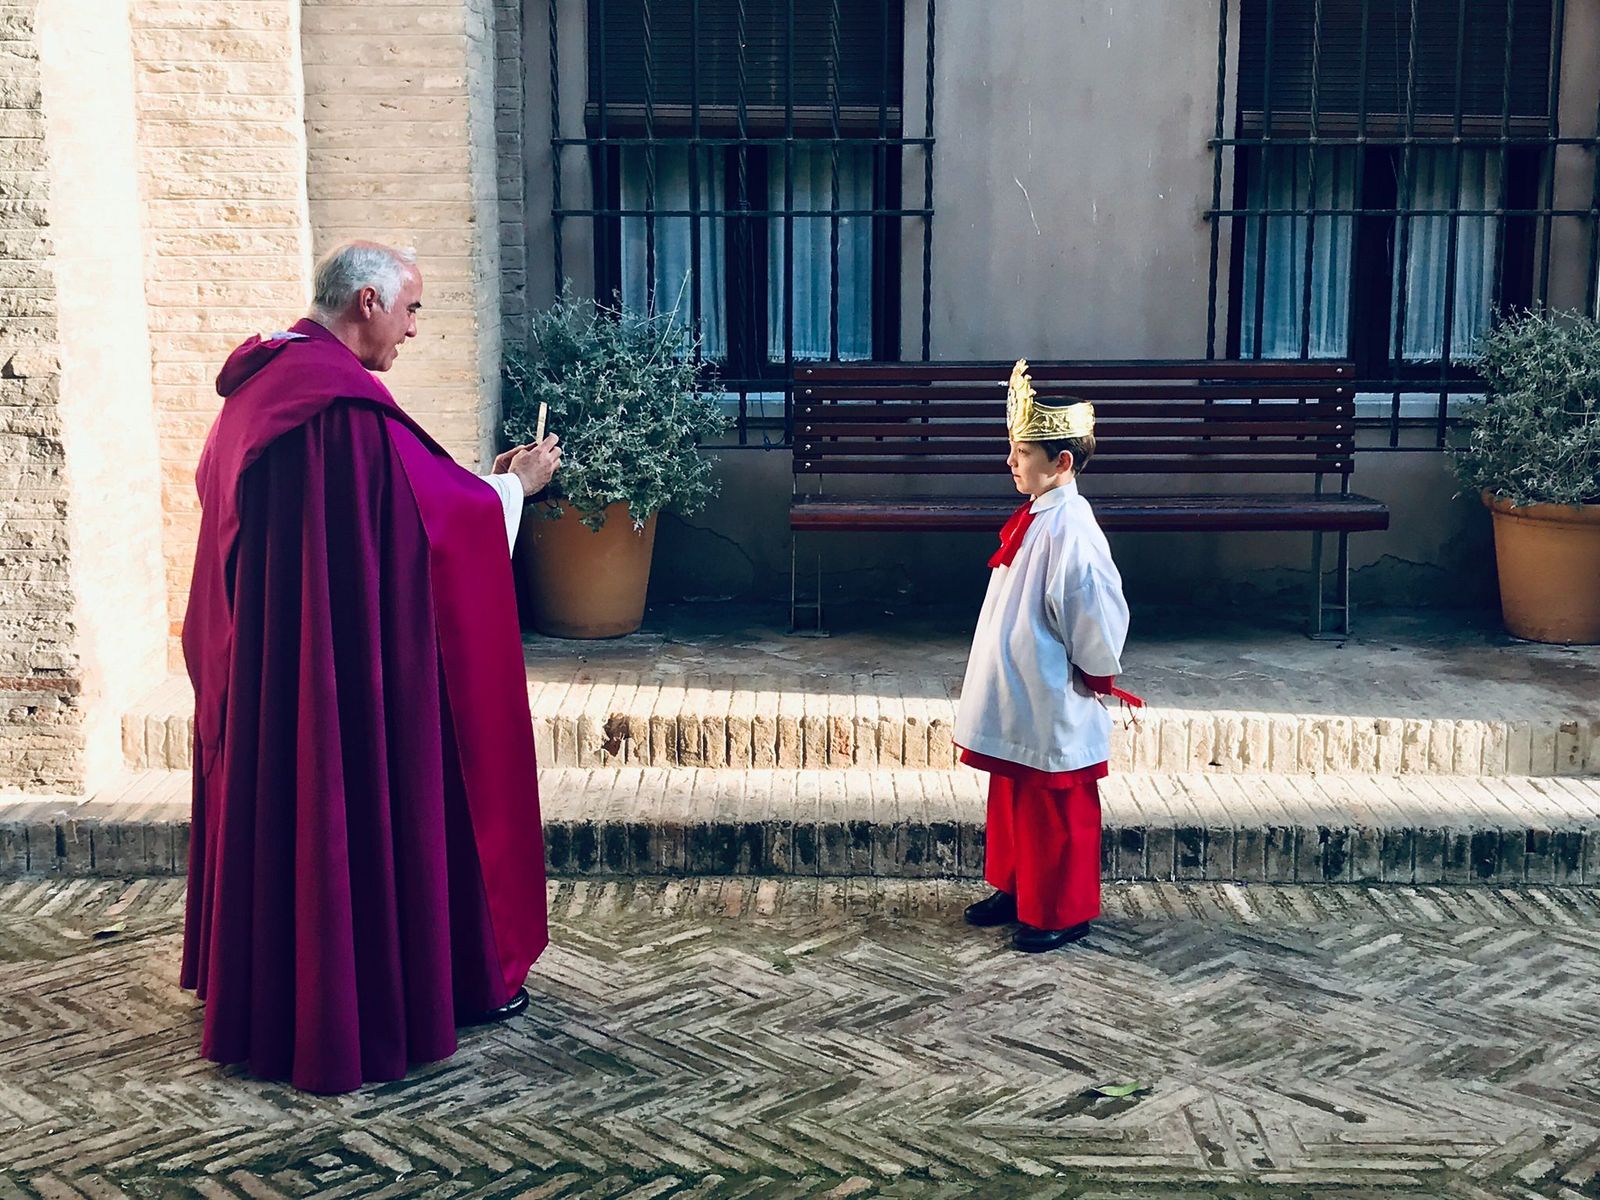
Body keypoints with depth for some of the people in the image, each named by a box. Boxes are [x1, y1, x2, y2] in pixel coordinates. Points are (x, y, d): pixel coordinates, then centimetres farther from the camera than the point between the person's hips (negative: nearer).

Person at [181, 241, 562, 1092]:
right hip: (354, 657, -10)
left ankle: (265, 982, 31)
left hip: (257, 661, 10)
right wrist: (515, 484, 2)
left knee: (277, 799, 18)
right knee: (371, 801, 3)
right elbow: (442, 507, -16)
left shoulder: (256, 385, 9)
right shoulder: (347, 399, -20)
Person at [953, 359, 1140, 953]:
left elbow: (1099, 615, -23)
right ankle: (1017, 888, 37)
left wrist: (1094, 677, -10)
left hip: (1052, 713, -9)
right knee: (1011, 801, 21)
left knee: (1057, 815, 6)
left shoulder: (1070, 530, -23)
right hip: (1017, 703, 9)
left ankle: (1061, 913, 20)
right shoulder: (1033, 517, 6)